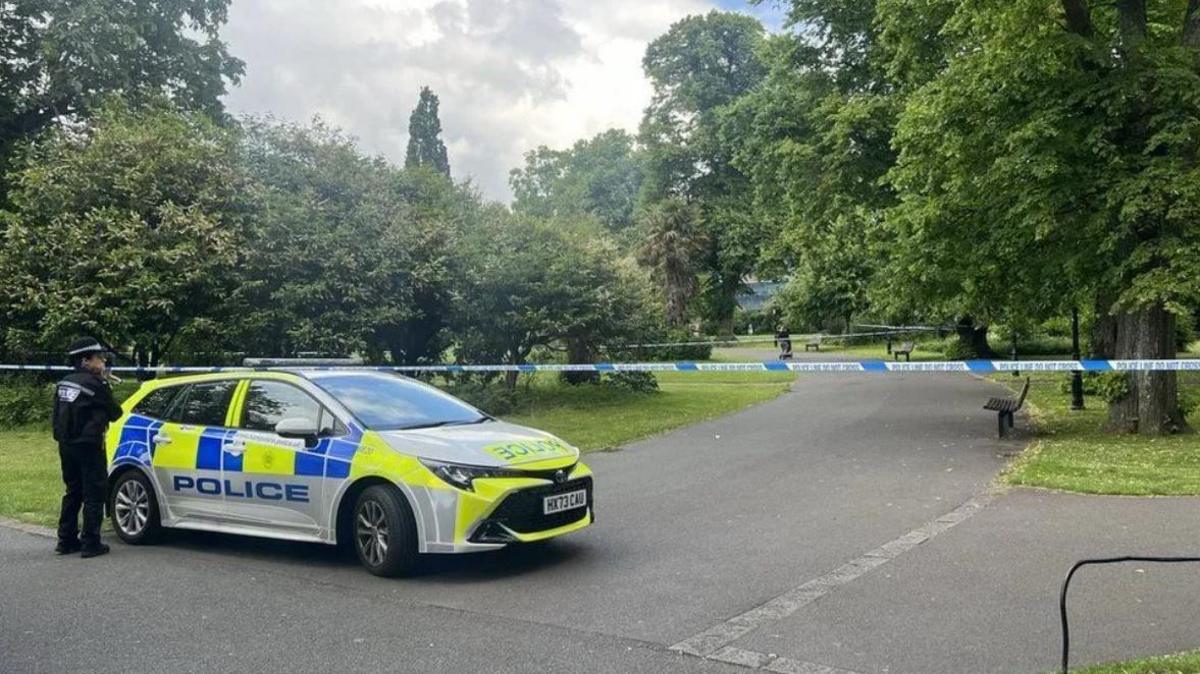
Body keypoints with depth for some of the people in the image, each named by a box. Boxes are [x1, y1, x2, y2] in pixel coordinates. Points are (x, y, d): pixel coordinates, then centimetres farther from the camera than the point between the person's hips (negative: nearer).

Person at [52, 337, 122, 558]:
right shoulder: (95, 384, -14)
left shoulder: (64, 383, 10)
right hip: (88, 446, -8)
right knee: (94, 494, -1)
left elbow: (60, 415, 17)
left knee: (73, 492, 17)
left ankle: (66, 540, 20)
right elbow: (114, 413, -7)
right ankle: (90, 543, -1)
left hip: (66, 446, 8)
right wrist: (104, 383, 7)